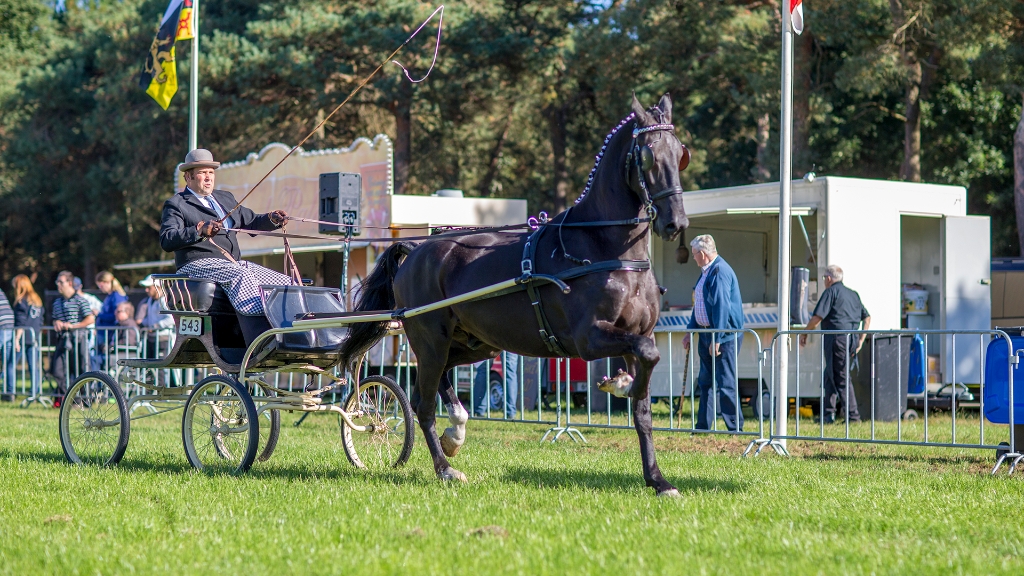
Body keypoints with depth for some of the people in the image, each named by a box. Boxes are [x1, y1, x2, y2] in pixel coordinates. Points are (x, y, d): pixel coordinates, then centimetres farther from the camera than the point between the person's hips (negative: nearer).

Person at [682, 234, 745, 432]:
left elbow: (722, 307, -23)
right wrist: (690, 331, 20)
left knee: (726, 383, -7)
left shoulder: (720, 271, -17)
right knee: (705, 382, 13)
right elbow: (699, 304, 23)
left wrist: (717, 340, -24)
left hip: (724, 336, -10)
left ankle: (736, 428, -1)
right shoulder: (706, 271, 15)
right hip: (706, 334, 10)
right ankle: (703, 427, 19)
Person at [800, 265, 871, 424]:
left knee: (842, 378, -6)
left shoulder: (831, 292, -5)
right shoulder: (853, 294, 20)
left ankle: (853, 415, -9)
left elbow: (817, 317, -13)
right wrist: (861, 339, 21)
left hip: (836, 338, -8)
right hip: (851, 338, 8)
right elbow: (867, 317, 21)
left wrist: (805, 333, 0)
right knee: (830, 376, 17)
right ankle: (828, 414, 18)